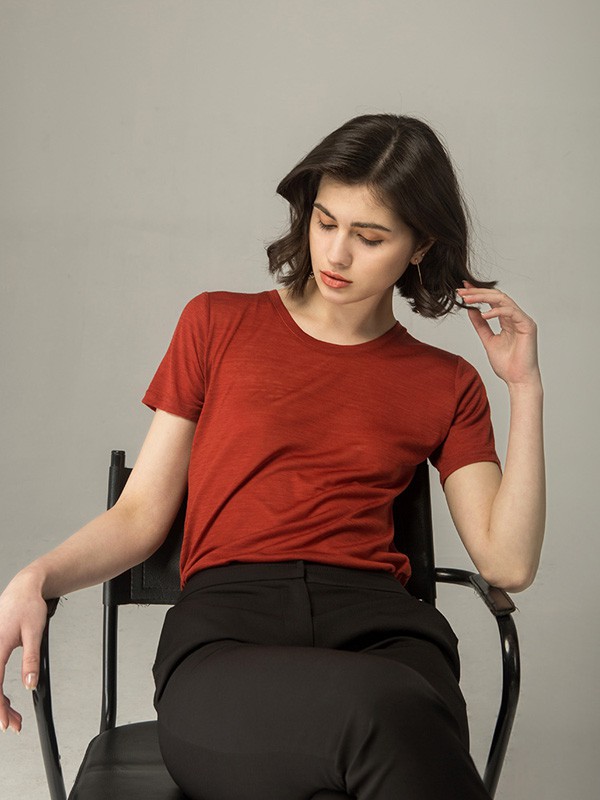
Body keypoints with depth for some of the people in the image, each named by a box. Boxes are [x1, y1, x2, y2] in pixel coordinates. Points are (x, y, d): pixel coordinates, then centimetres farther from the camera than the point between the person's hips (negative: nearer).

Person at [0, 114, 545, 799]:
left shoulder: (445, 386, 20)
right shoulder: (218, 324, 17)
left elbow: (507, 562, 9)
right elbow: (140, 515, 14)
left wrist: (525, 387, 8)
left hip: (378, 628, 2)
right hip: (224, 625, -1)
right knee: (379, 705, -36)